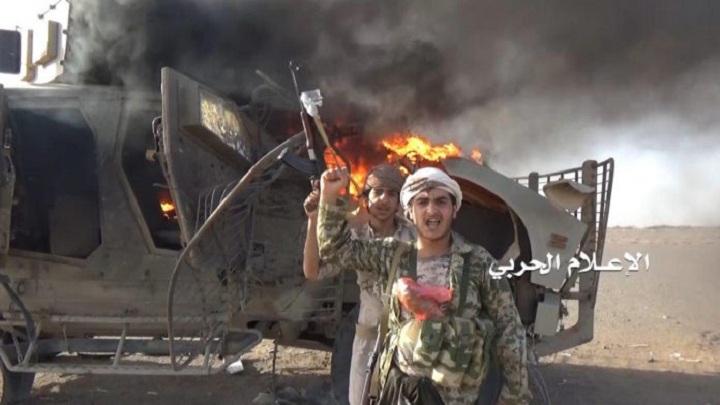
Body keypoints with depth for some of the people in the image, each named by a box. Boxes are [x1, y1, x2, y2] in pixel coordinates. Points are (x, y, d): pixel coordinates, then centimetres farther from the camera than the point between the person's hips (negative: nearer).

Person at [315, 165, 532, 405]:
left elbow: (508, 330, -3)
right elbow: (336, 249, 13)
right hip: (395, 385, 4)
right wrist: (329, 196, 1)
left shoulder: (478, 262, -6)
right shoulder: (394, 255, 4)